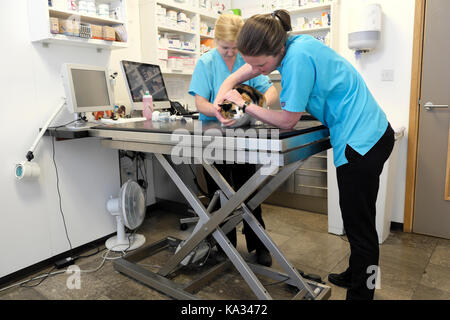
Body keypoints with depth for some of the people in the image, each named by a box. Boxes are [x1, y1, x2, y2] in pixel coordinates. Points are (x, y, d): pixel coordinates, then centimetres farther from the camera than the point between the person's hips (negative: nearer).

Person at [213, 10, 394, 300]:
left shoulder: (298, 57, -26)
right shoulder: (284, 46, 2)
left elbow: (287, 120, -19)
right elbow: (238, 76, 10)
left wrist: (243, 105, -11)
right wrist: (221, 98, -8)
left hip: (362, 141, -10)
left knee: (360, 227, 3)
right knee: (357, 221, 22)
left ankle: (360, 292, 21)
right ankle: (354, 276, 41)